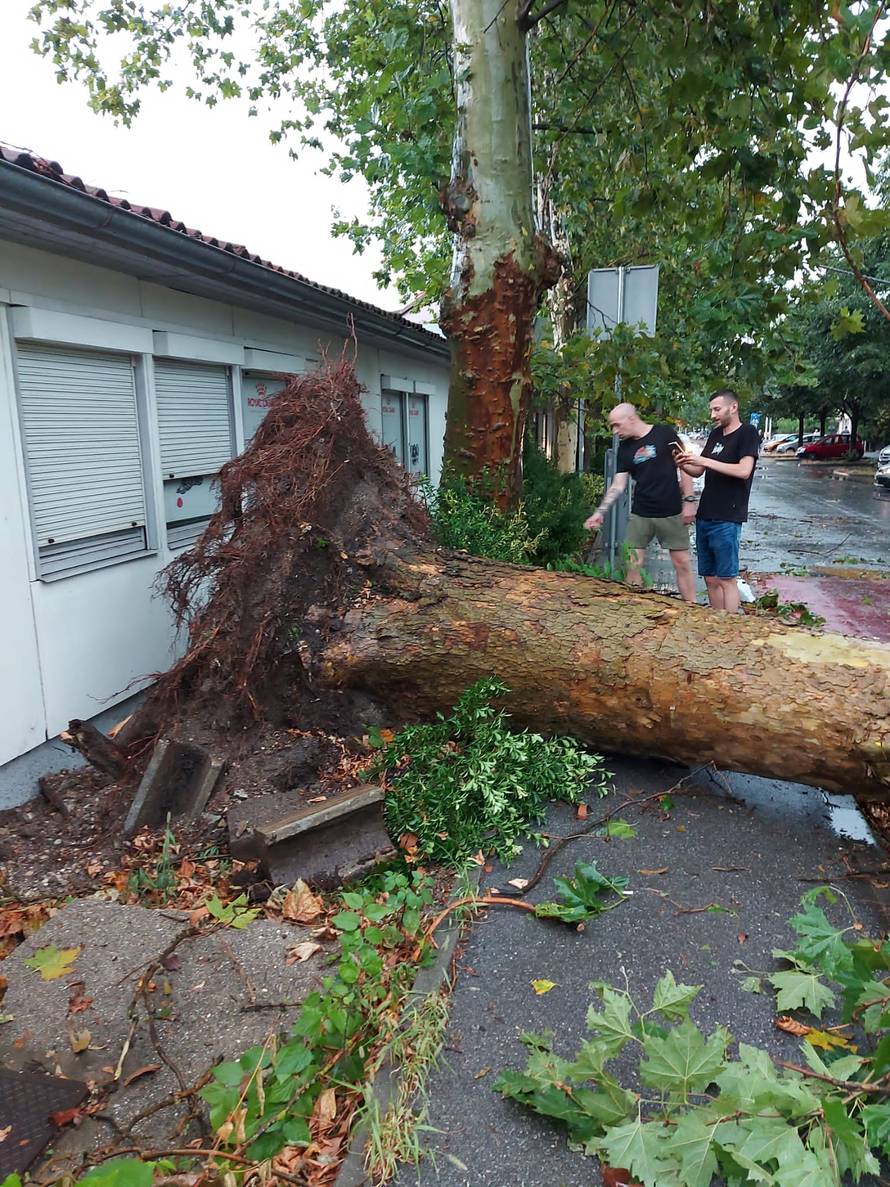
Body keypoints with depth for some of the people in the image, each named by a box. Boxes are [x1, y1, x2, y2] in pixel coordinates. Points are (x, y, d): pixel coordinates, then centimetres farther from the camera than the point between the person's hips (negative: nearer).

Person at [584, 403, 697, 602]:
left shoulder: (665, 433, -5)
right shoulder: (624, 448, 6)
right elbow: (618, 484, 4)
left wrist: (688, 500, -9)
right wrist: (600, 512, -6)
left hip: (671, 514, -3)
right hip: (640, 515, 4)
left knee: (682, 563, 2)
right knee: (632, 565, 1)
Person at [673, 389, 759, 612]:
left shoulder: (747, 433, -5)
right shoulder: (715, 434, 16)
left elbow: (744, 471, -19)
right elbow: (699, 472, 19)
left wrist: (704, 461, -20)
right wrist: (684, 465, -2)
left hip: (727, 519, -7)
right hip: (704, 516, 7)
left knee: (726, 578, -4)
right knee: (710, 578, 9)